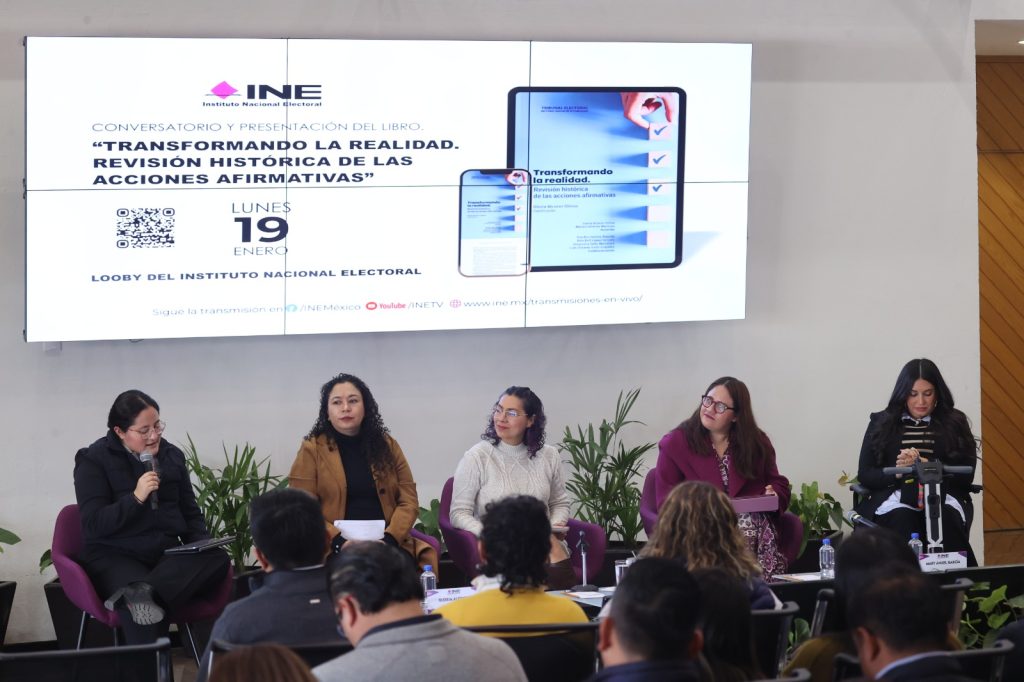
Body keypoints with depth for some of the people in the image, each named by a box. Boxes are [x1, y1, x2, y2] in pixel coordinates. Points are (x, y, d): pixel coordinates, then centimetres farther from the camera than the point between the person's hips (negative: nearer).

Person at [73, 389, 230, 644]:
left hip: (166, 553, 6)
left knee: (217, 559, -31)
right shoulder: (94, 461, -1)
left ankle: (140, 592, -45)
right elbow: (93, 525, -8)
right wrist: (136, 497, -20)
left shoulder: (171, 455, 14)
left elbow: (190, 512, 21)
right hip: (115, 556, -5)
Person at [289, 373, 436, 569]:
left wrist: (389, 538, -9)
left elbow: (408, 500, 9)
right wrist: (339, 541, -15)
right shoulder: (312, 450, 5)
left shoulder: (388, 446, 14)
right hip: (333, 552, -3)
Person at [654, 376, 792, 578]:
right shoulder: (674, 444, 8)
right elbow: (665, 502, 4)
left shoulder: (757, 443, 18)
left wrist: (774, 495, 0)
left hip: (755, 524, 2)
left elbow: (778, 483, 26)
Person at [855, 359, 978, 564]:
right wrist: (898, 472, -10)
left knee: (946, 518, -35)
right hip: (895, 499, 0)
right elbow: (864, 475, 10)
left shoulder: (954, 422, 15)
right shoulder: (881, 423, 16)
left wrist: (924, 465, -8)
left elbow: (966, 475, 5)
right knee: (902, 520, -35)